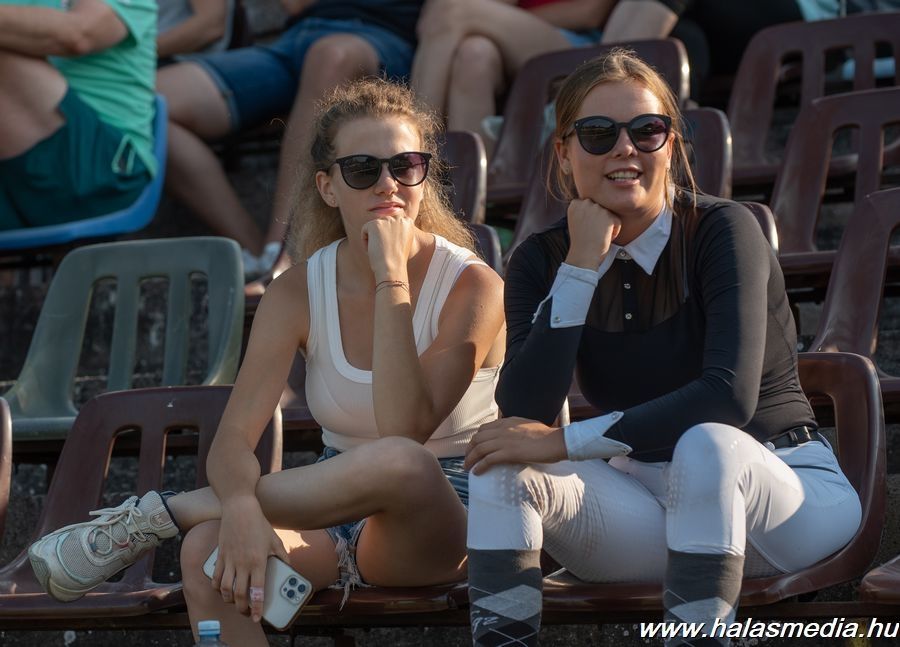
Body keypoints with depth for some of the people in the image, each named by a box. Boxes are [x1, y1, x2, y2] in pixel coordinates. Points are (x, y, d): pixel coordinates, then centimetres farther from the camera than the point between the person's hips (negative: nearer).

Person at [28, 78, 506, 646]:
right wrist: (240, 506, -36)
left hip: (444, 520, -3)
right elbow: (235, 435, -12)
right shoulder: (298, 294, -1)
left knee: (400, 465, -40)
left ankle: (154, 513, -22)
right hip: (342, 512, 3)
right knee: (209, 551, -31)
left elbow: (404, 431, -26)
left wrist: (392, 280, -26)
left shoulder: (472, 286, -11)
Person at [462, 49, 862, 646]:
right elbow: (523, 416, -16)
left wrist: (568, 441, -28)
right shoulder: (542, 262, -1)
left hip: (781, 487, -4)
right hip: (644, 498, 4)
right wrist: (582, 266, -21)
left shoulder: (721, 230, -14)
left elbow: (731, 395, -28)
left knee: (706, 444, -36)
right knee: (502, 462, -20)